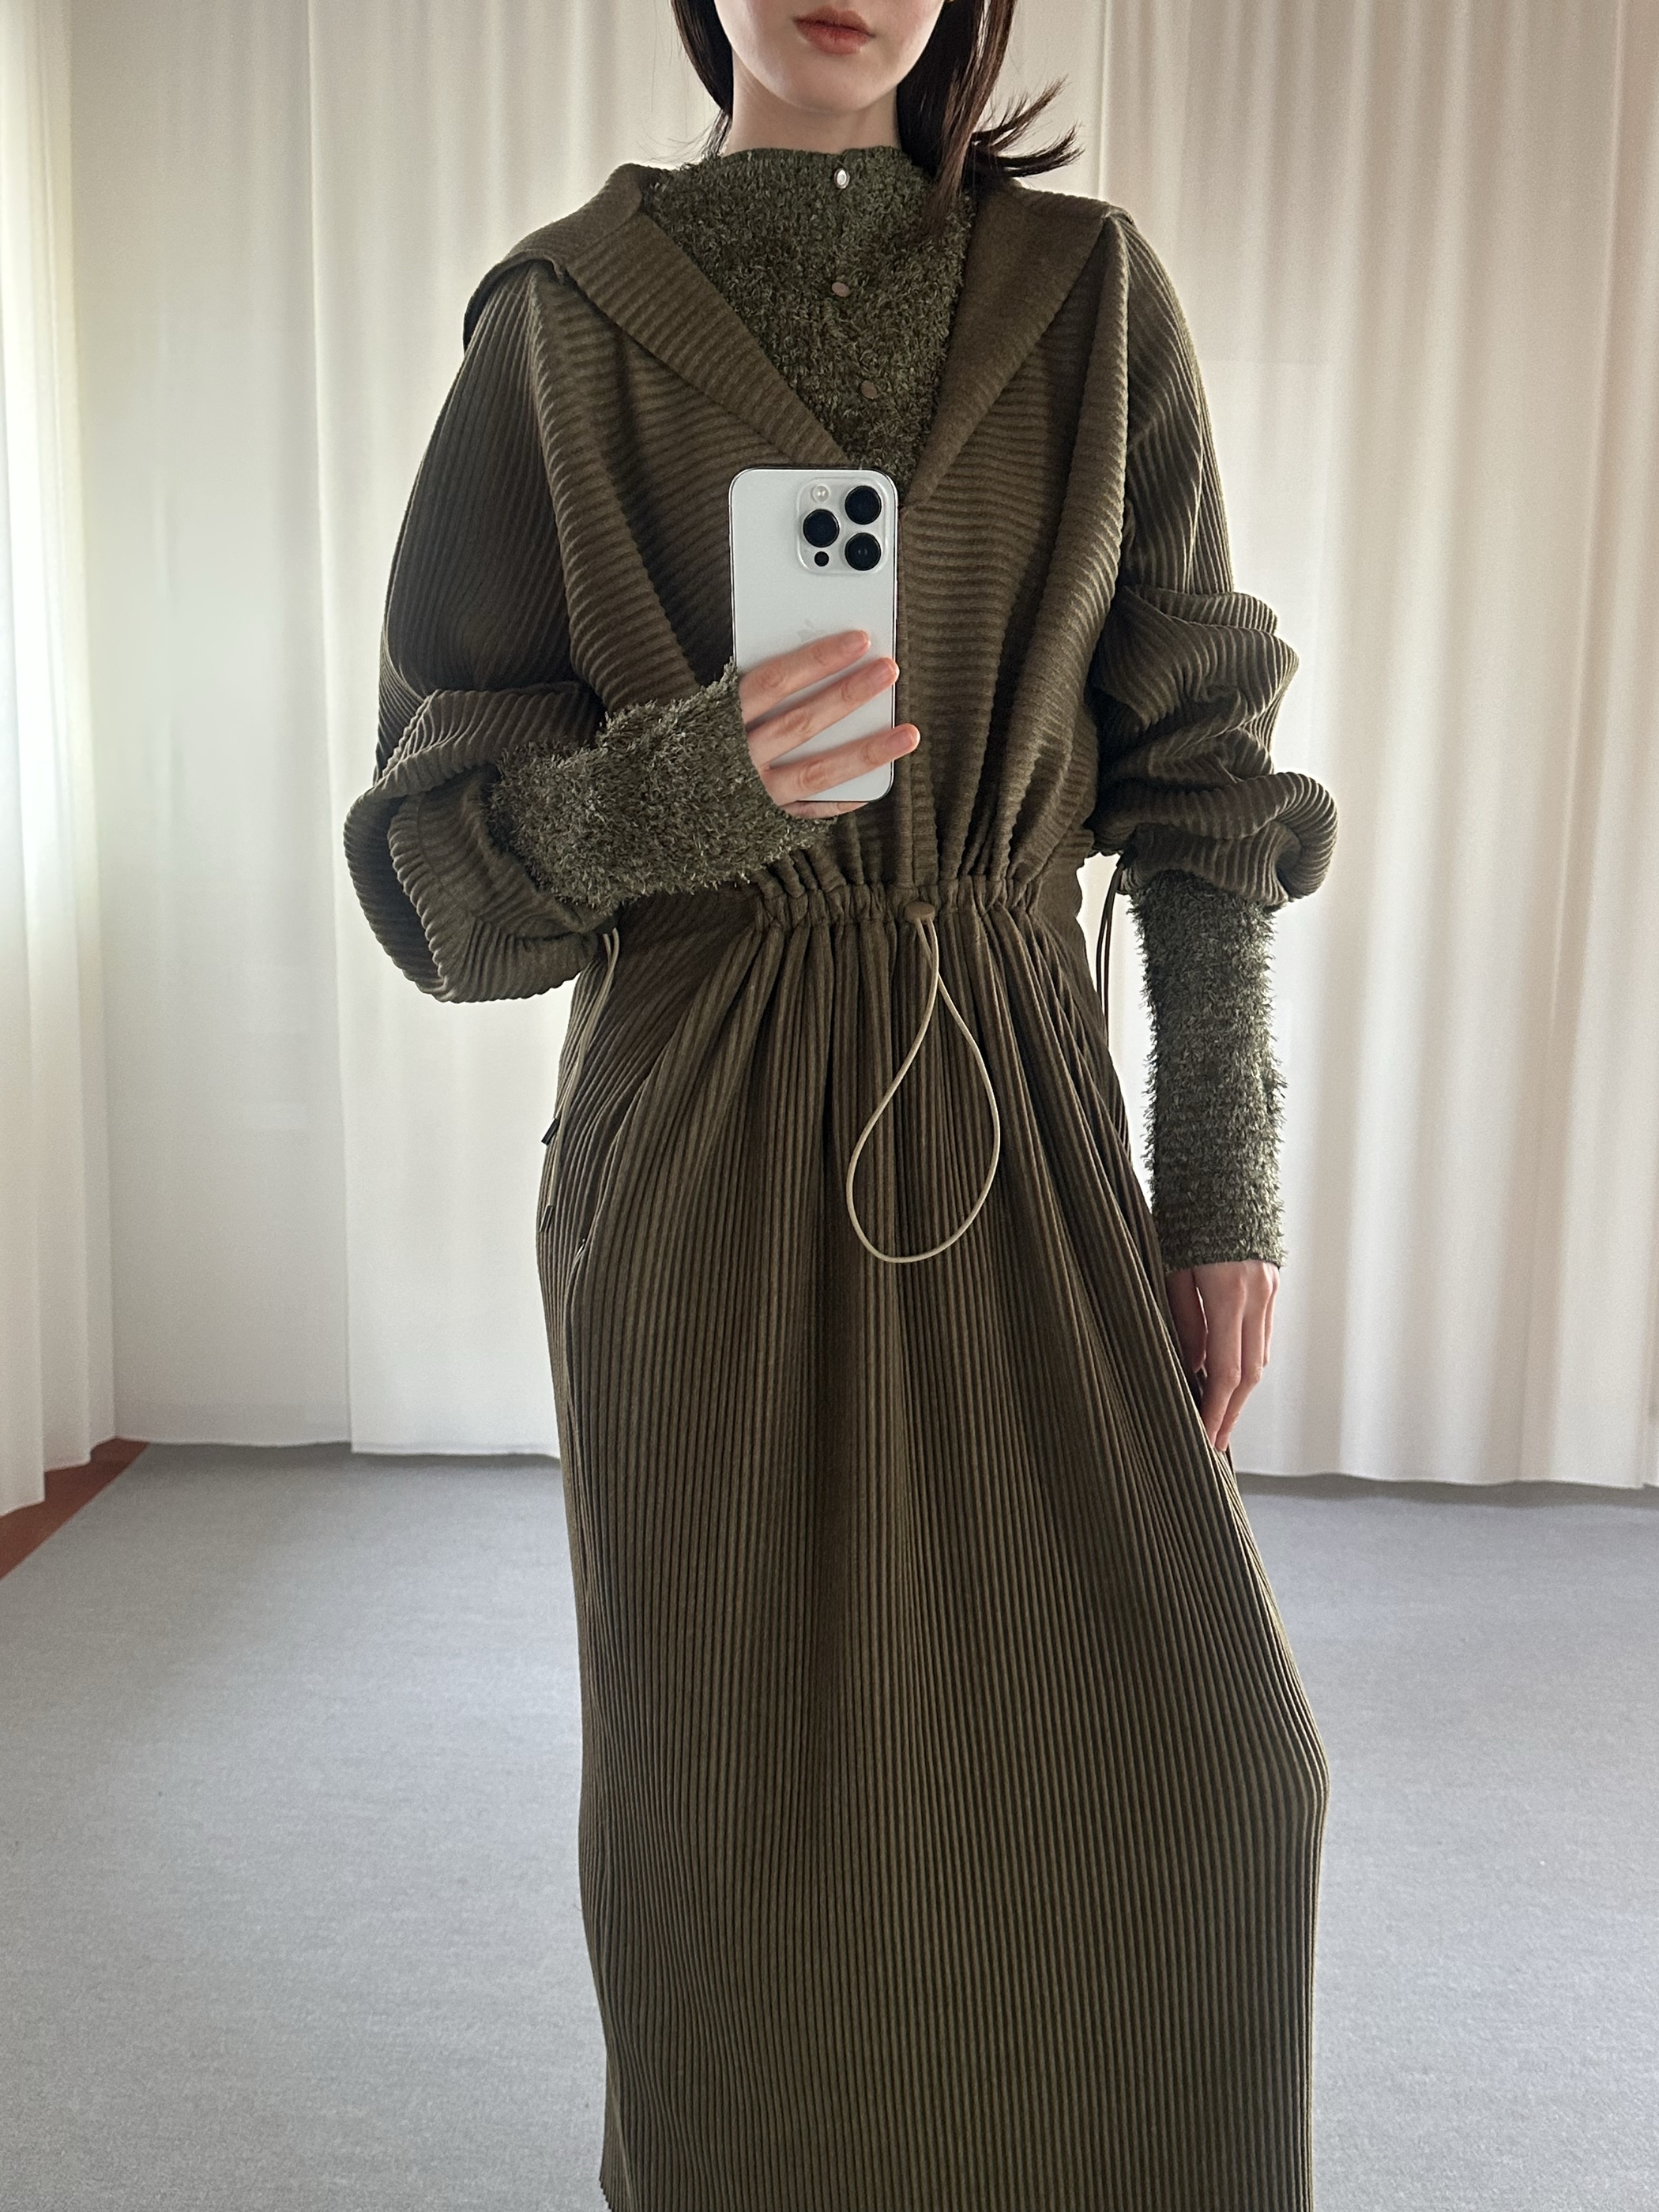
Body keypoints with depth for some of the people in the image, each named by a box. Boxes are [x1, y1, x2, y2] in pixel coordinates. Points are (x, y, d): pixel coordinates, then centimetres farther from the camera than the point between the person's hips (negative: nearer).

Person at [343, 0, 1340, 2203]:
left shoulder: (1090, 297, 6)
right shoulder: (563, 320, 2)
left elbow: (1196, 766, 5)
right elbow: (437, 825, -1)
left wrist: (1229, 1185, 1)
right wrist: (685, 785, -23)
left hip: (1021, 1123, 2)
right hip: (708, 1141, -1)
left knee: (1199, 1764, 3)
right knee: (746, 1795, 6)